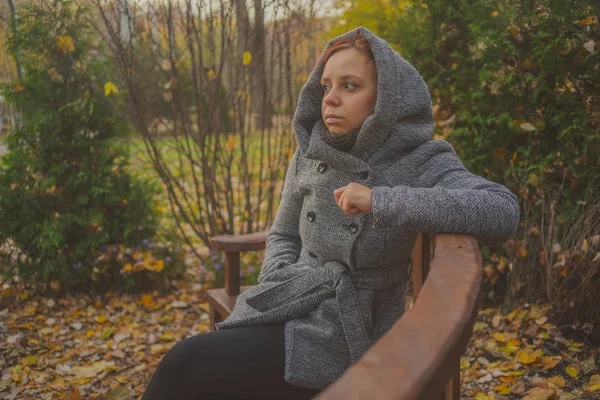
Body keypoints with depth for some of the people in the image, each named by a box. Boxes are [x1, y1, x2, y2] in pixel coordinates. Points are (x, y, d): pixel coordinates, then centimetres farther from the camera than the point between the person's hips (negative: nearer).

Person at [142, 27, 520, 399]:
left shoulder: (421, 163, -12)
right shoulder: (308, 157, 3)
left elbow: (504, 212, -28)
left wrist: (381, 200, -30)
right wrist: (278, 284, -5)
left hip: (347, 333, -5)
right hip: (293, 311, 5)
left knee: (186, 366, -16)